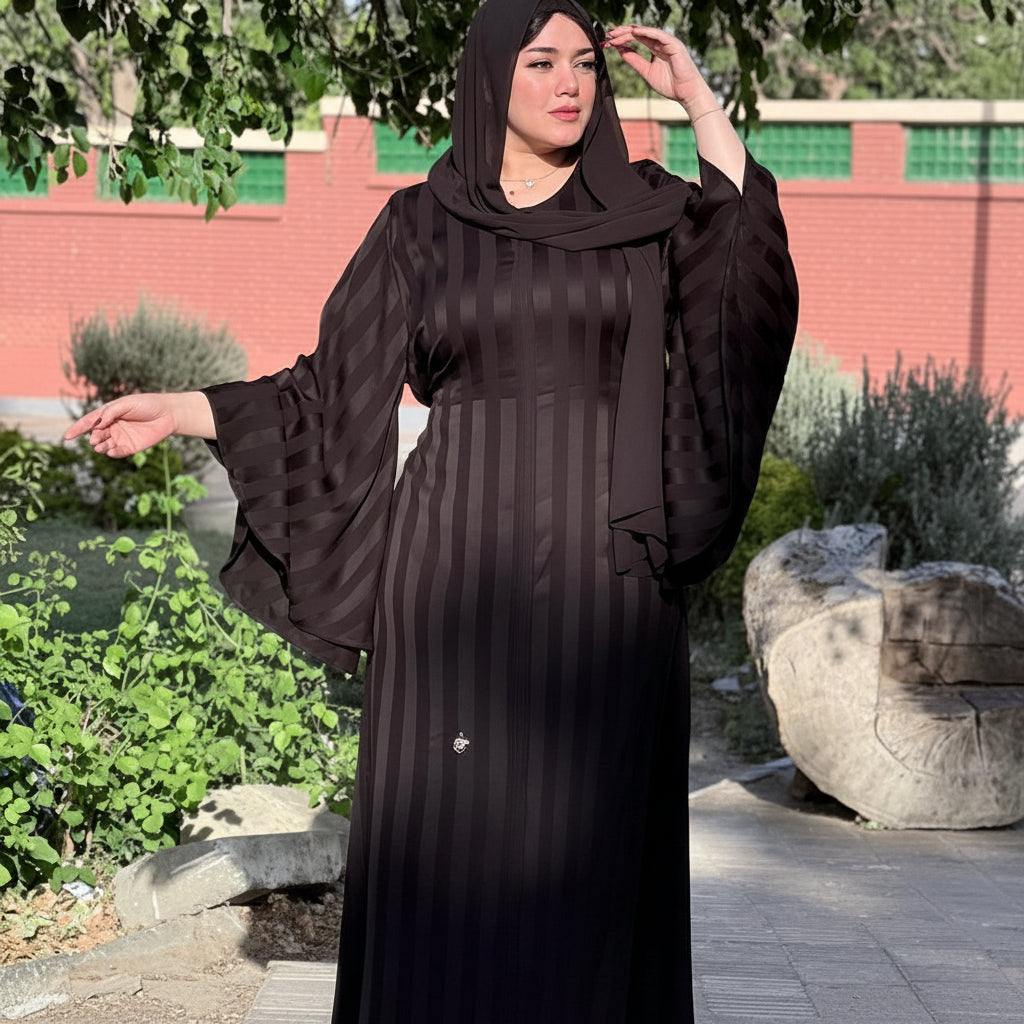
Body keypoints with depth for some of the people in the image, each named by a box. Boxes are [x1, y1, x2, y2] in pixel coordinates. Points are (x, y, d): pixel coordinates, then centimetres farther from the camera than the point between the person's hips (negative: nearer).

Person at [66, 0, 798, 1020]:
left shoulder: (646, 210, 8)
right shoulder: (420, 224, 8)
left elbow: (747, 276, -10)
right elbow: (341, 384, 9)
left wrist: (699, 102, -6)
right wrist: (179, 412, 2)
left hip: (603, 567, 0)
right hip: (461, 560, 0)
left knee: (589, 838, 0)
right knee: (448, 833, -1)